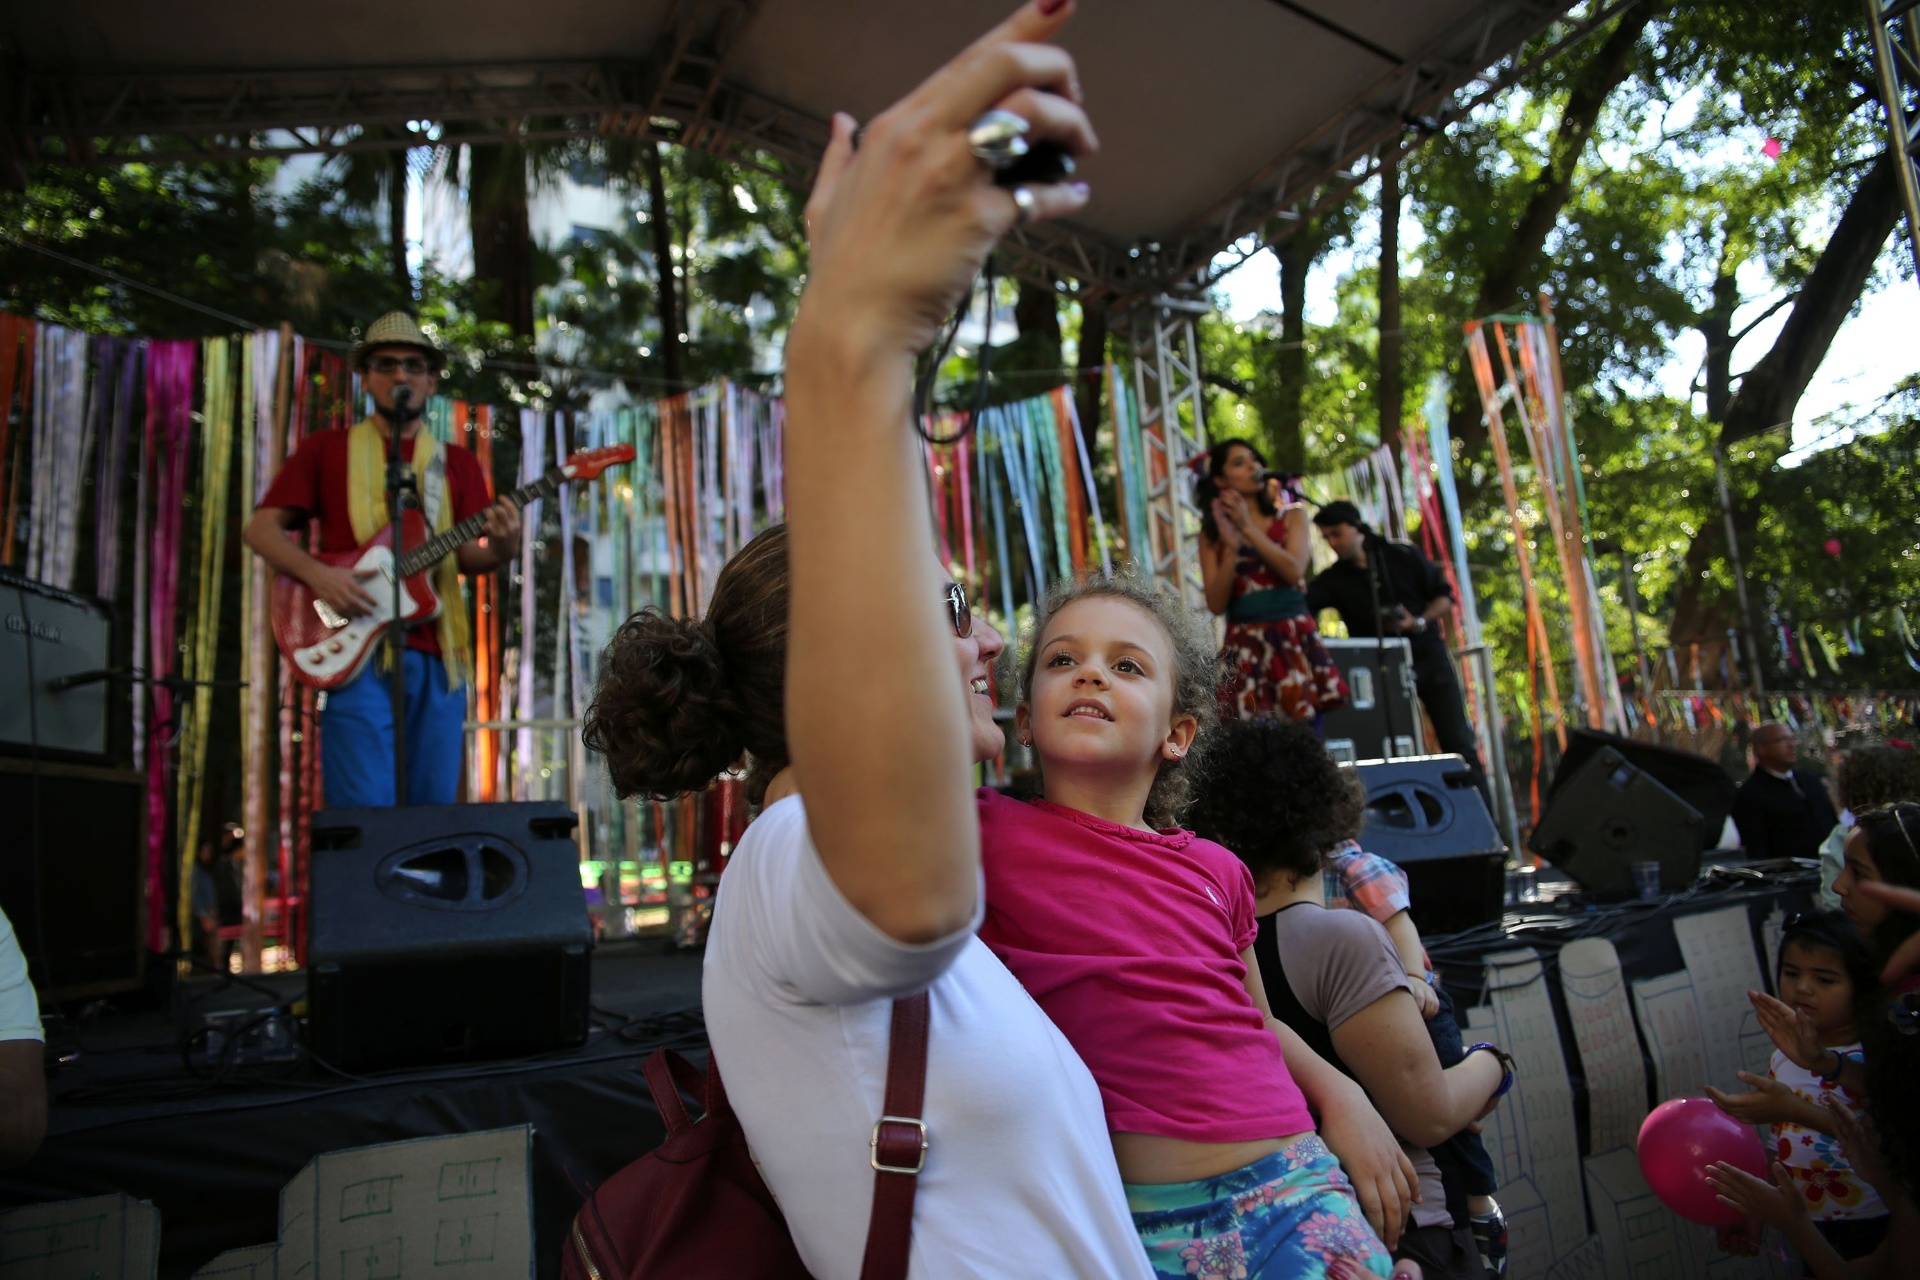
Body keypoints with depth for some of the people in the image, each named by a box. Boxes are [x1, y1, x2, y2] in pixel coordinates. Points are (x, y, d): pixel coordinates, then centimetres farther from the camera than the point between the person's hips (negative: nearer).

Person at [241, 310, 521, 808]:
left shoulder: (458, 463, 16)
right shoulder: (326, 449, 11)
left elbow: (468, 556, 8)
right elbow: (260, 527, 7)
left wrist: (500, 549, -16)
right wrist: (317, 573, -12)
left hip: (437, 657, 3)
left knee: (434, 816, 5)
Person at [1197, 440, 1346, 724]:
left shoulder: (1291, 515, 10)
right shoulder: (1212, 534, 8)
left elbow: (1294, 571, -8)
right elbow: (1216, 604, -2)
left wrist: (1248, 527, -9)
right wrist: (1232, 548, -12)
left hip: (1294, 638, 1)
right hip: (1244, 645, -1)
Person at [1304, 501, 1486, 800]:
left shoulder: (1404, 556, -4)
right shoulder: (1333, 579, -3)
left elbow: (1445, 597, 1)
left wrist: (1419, 623, -16)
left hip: (1429, 657, -1)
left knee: (1460, 744, -2)